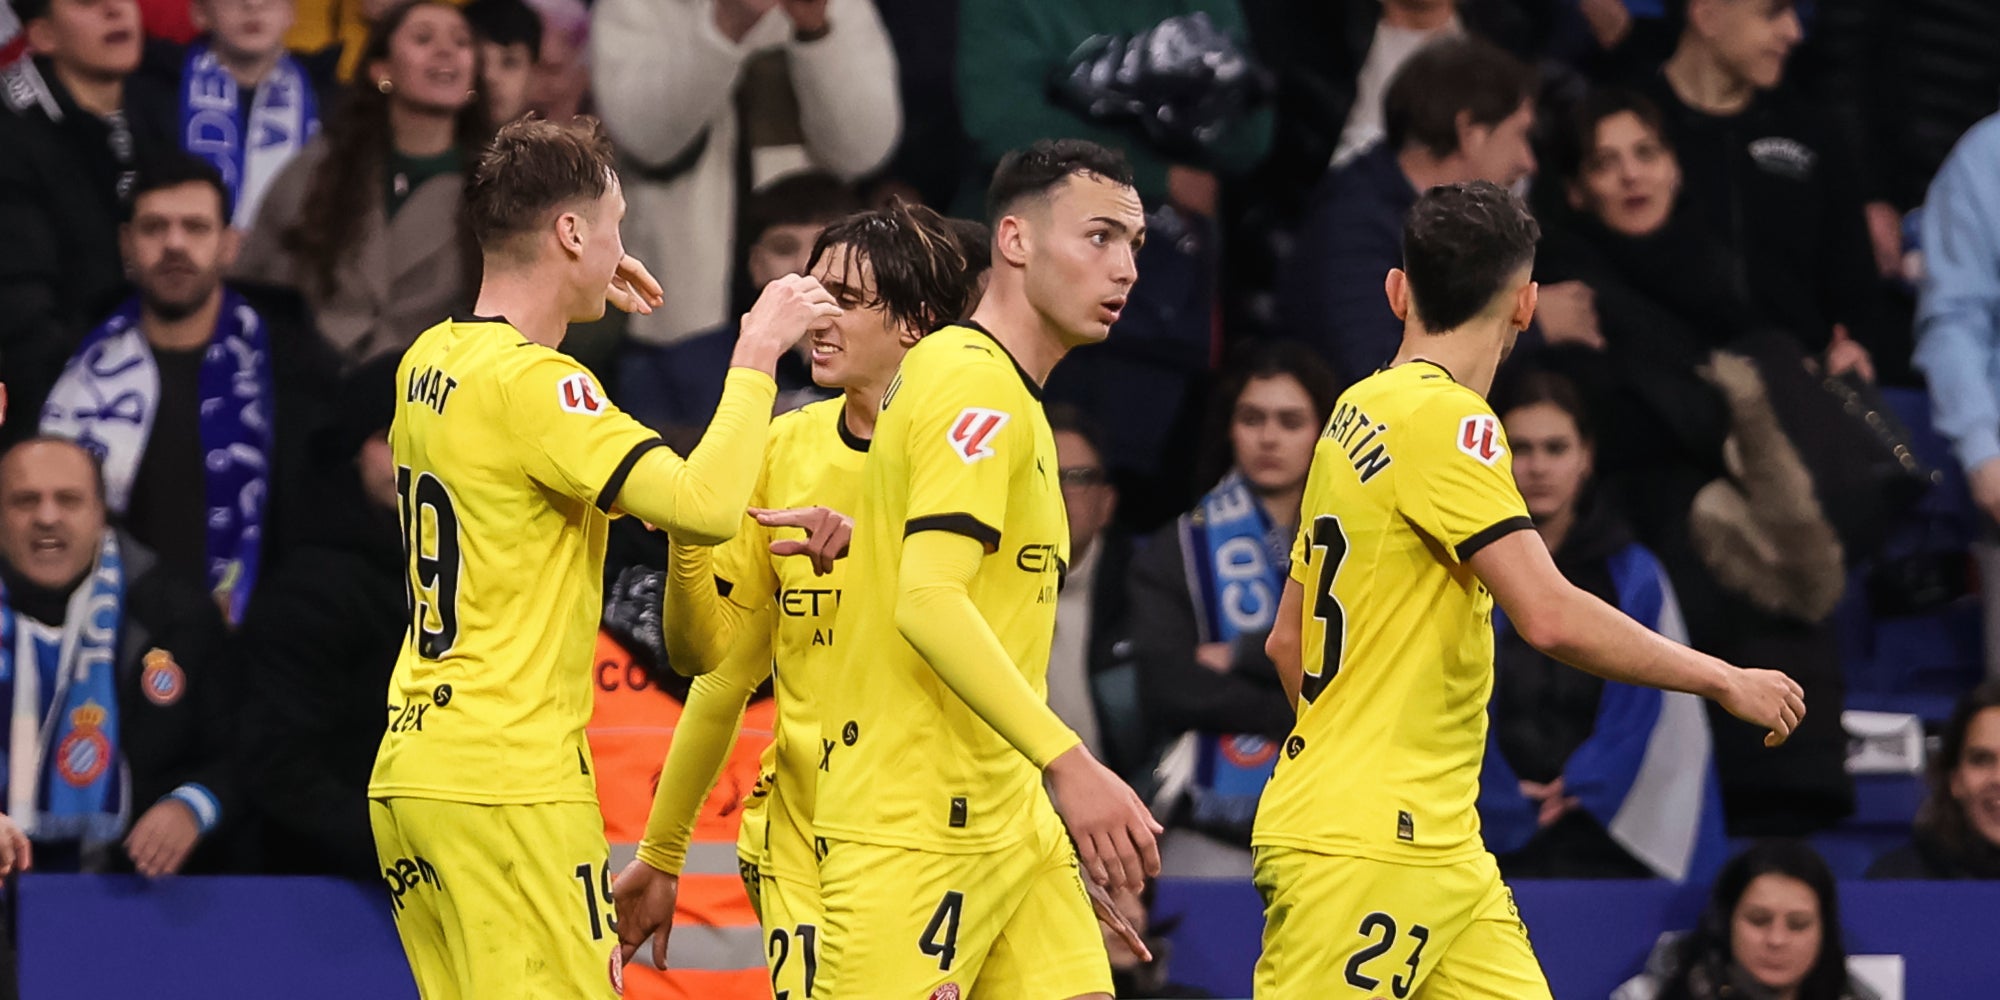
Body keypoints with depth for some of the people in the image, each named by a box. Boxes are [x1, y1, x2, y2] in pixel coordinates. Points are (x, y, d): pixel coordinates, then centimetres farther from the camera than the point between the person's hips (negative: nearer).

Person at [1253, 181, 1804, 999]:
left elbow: (1288, 642, 20)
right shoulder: (1443, 419, -14)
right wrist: (1724, 681, -12)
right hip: (1365, 847, -9)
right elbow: (1552, 617, -22)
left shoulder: (1358, 413, 13)